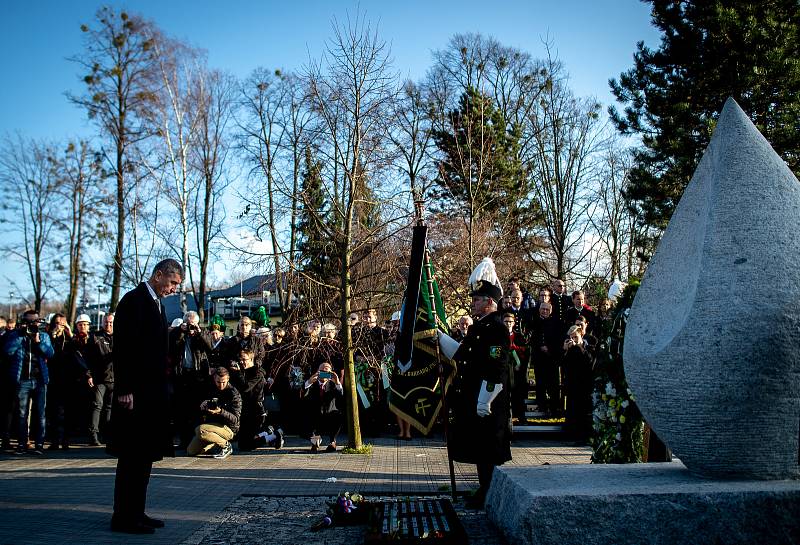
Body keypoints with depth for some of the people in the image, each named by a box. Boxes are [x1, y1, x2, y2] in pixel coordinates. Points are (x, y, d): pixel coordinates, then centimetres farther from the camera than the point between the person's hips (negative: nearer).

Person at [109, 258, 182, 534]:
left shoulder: (155, 303, 17)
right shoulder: (134, 300, -11)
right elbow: (123, 347, -17)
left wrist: (161, 386, 16)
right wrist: (125, 389, -21)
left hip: (152, 392, 9)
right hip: (136, 392, -9)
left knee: (144, 455, 13)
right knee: (132, 456, -3)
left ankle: (135, 512, 21)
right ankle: (123, 517, 5)